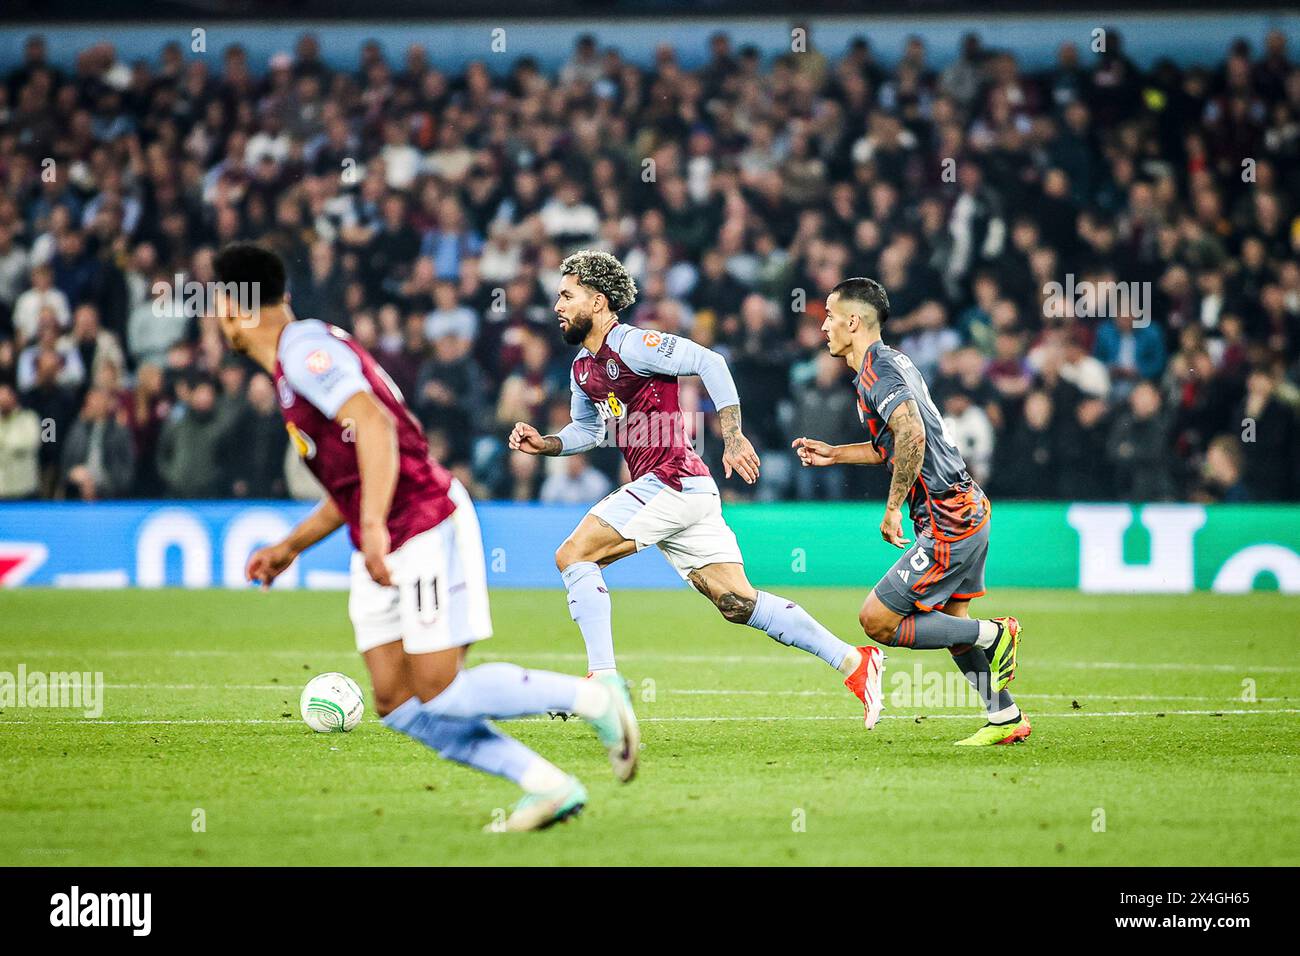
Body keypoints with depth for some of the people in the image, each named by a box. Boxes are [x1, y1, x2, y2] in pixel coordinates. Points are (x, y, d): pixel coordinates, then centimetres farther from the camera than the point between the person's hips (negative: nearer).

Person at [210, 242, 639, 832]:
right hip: (380, 557, 10)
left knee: (441, 693, -12)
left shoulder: (304, 349, -12)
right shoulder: (293, 364, 21)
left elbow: (374, 424, -27)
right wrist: (291, 547, 27)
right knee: (398, 707, 1)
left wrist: (373, 527, -33)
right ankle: (548, 786, 1)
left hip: (427, 528, -10)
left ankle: (595, 699, 1)